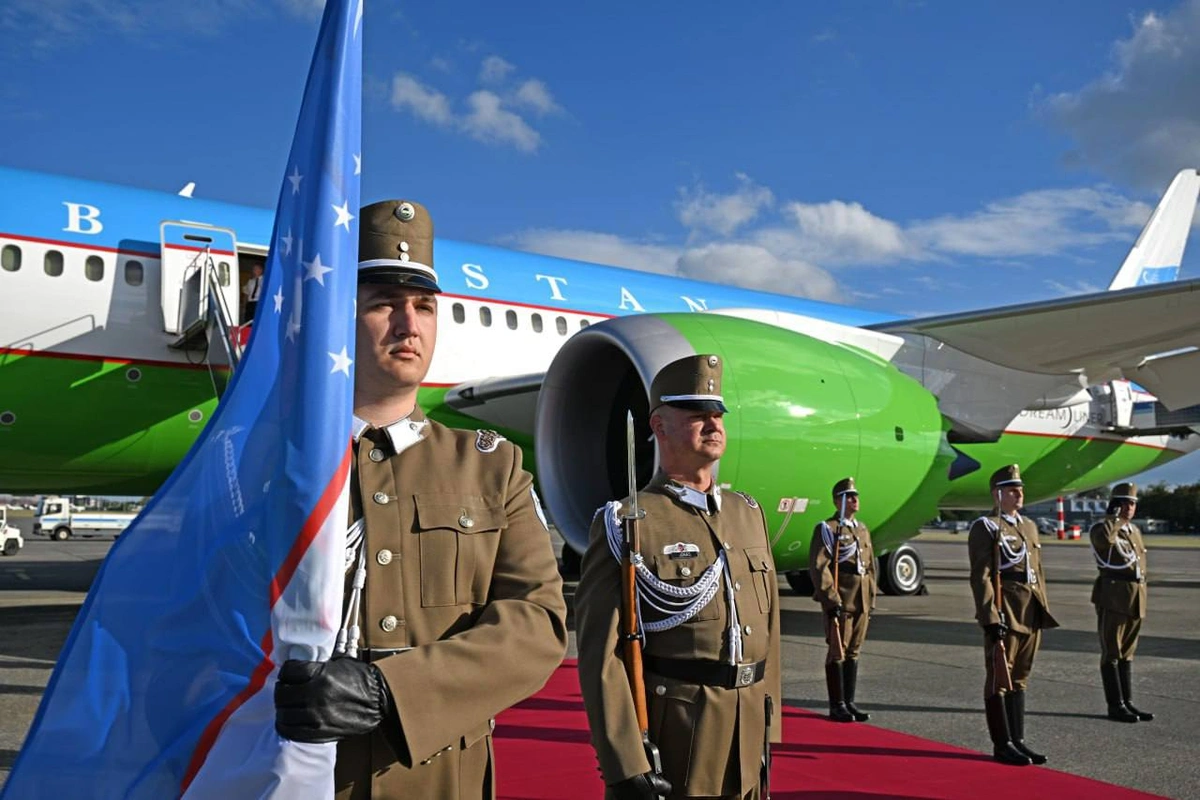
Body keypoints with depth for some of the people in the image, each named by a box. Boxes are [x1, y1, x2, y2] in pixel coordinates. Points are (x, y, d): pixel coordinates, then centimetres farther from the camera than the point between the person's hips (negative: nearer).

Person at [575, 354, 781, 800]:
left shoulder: (748, 514, 9)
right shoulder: (626, 524, -11)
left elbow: (766, 630, 12)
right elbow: (601, 652, -15)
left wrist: (767, 731, 11)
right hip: (665, 742, -6)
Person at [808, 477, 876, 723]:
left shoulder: (862, 530, 16)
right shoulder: (827, 529, -6)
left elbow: (870, 566, 19)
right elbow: (818, 567, -14)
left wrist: (871, 599, 14)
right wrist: (832, 600, -17)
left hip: (861, 603, 7)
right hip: (840, 602, -7)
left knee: (853, 652, 11)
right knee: (837, 652, 0)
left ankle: (849, 703, 19)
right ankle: (837, 706, 7)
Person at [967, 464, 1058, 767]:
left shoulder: (1029, 525, 17)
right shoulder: (985, 527, -7)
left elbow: (1038, 573, 20)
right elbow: (981, 577, -14)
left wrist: (1044, 611, 15)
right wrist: (991, 618, -20)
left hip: (1031, 615, 8)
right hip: (1004, 614, -8)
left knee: (1020, 678, 13)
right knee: (999, 679, 0)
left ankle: (1018, 740, 21)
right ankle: (1002, 744, 7)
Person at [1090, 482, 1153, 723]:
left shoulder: (1134, 530, 17)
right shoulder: (1101, 528, -7)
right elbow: (1105, 538, -34)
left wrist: (1140, 594, 20)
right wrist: (1115, 517, -18)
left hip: (1136, 599, 8)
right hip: (1113, 597, -8)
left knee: (1127, 653, 13)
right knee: (1112, 653, -2)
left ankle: (1127, 703, 18)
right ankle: (1115, 706, 2)